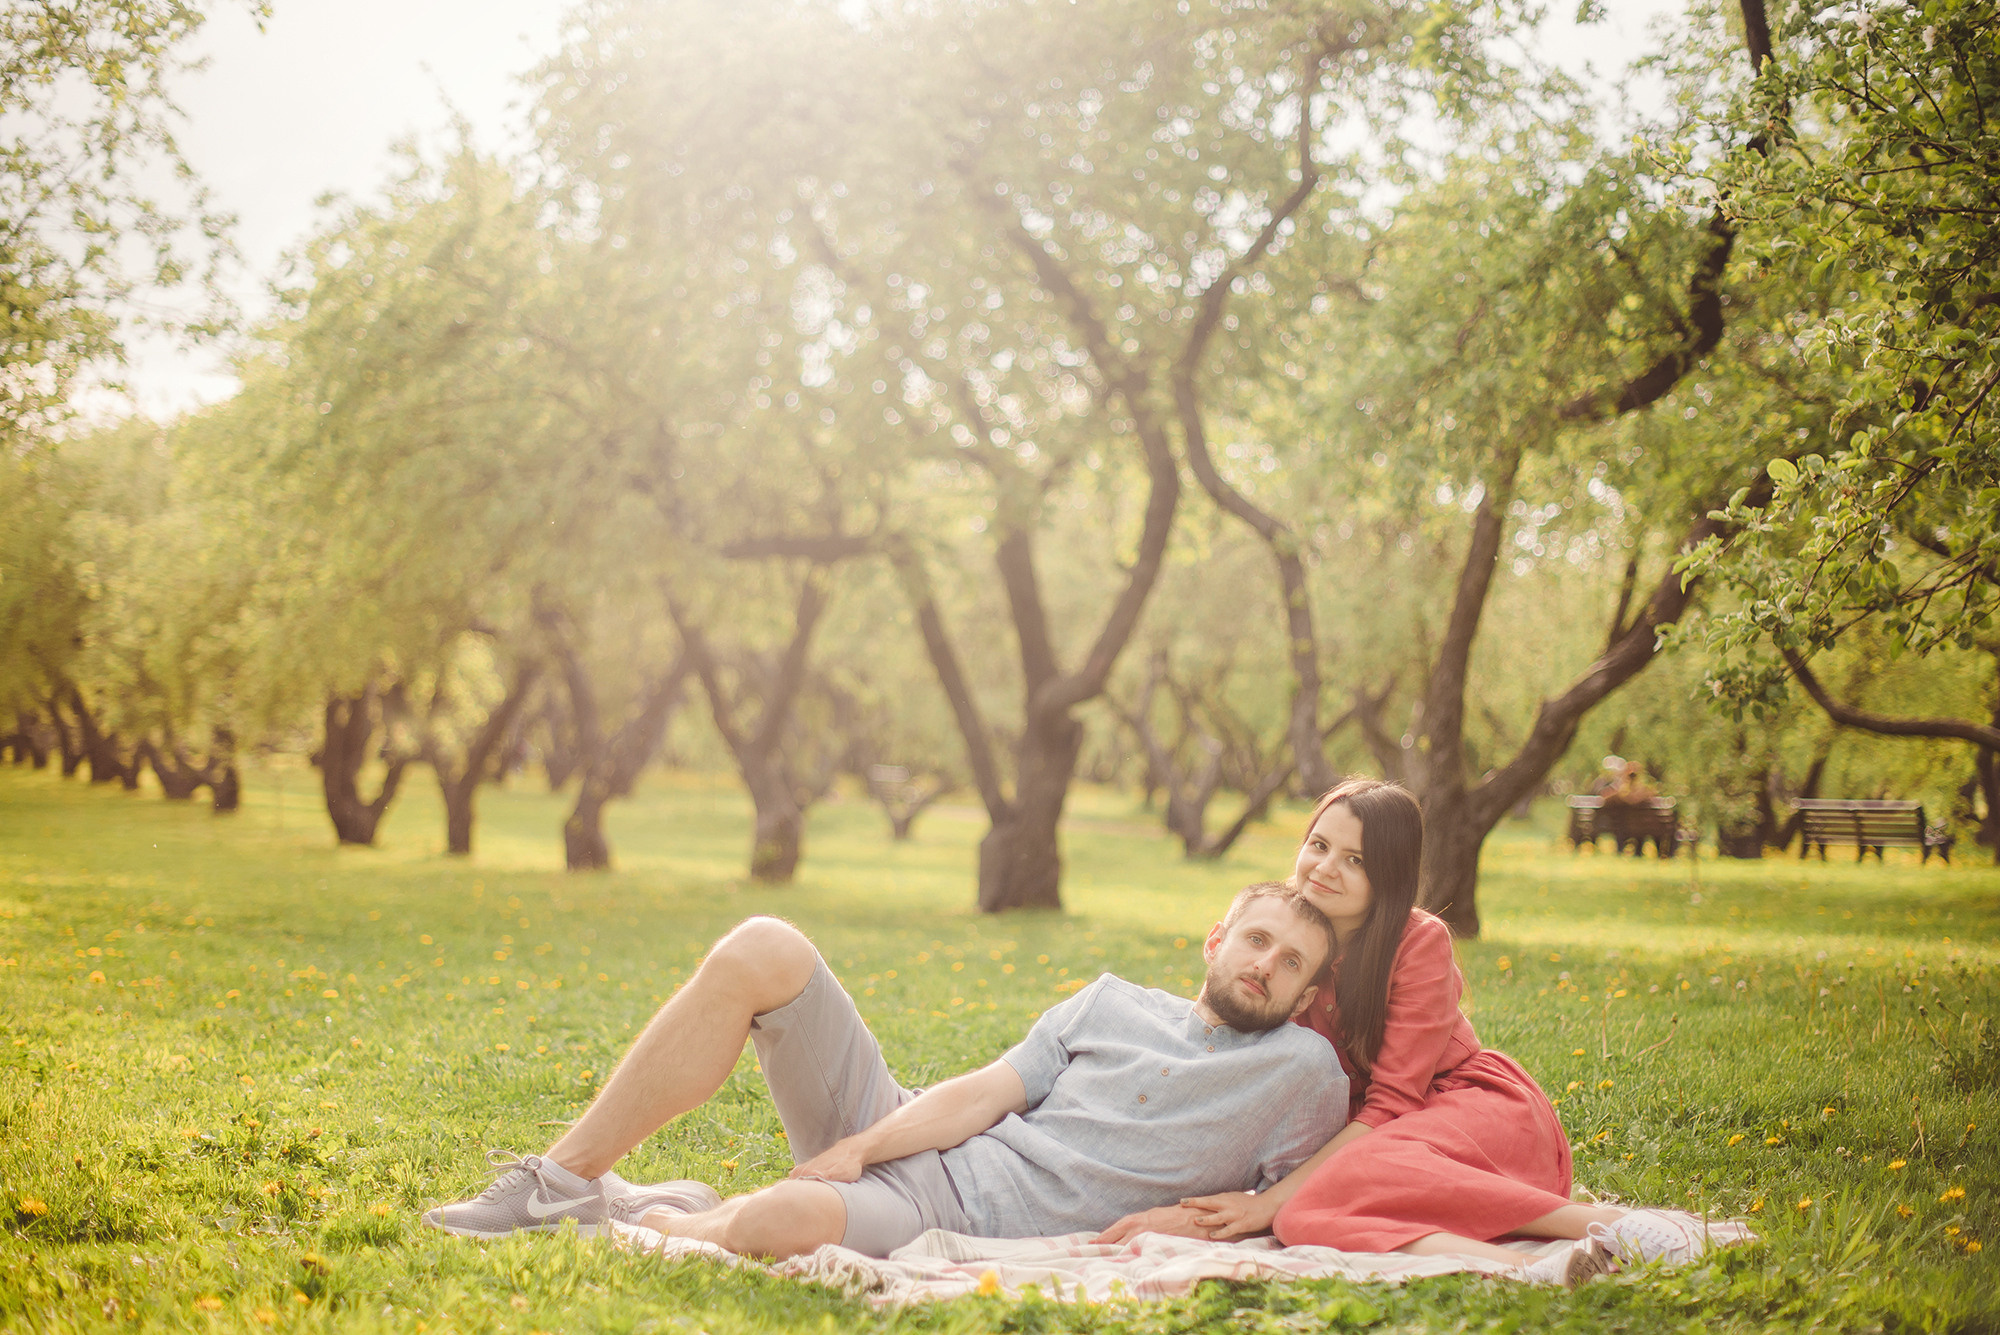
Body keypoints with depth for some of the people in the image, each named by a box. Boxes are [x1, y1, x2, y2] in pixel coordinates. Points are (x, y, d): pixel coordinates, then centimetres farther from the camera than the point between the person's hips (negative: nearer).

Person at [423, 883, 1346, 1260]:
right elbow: (987, 1090, 8)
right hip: (908, 1134, 5)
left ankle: (654, 1220, -3)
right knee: (761, 951, -15)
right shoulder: (1115, 1003, 17)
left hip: (962, 1218, -5)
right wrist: (852, 1150, -5)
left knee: (788, 1220, -39)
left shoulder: (1303, 1072, 7)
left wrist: (1201, 1223, -11)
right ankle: (562, 1181, -10)